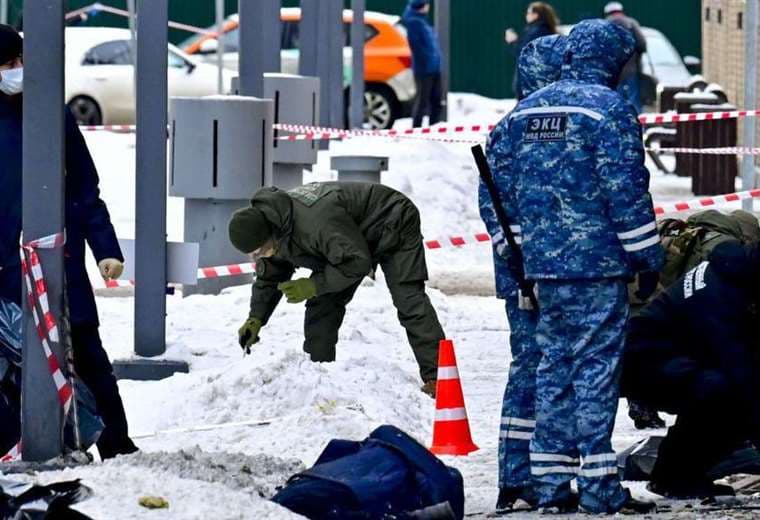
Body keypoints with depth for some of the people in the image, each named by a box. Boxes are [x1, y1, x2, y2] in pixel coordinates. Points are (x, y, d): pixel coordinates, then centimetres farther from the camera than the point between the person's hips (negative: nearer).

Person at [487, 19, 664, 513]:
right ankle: (599, 486, -5)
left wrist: (515, 249, 22)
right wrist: (648, 258, -7)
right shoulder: (609, 108, -9)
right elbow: (626, 191, -13)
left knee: (554, 364, 11)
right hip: (599, 264, -6)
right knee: (597, 366, -4)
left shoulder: (524, 111, 12)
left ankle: (550, 482, 11)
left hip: (544, 264, 6)